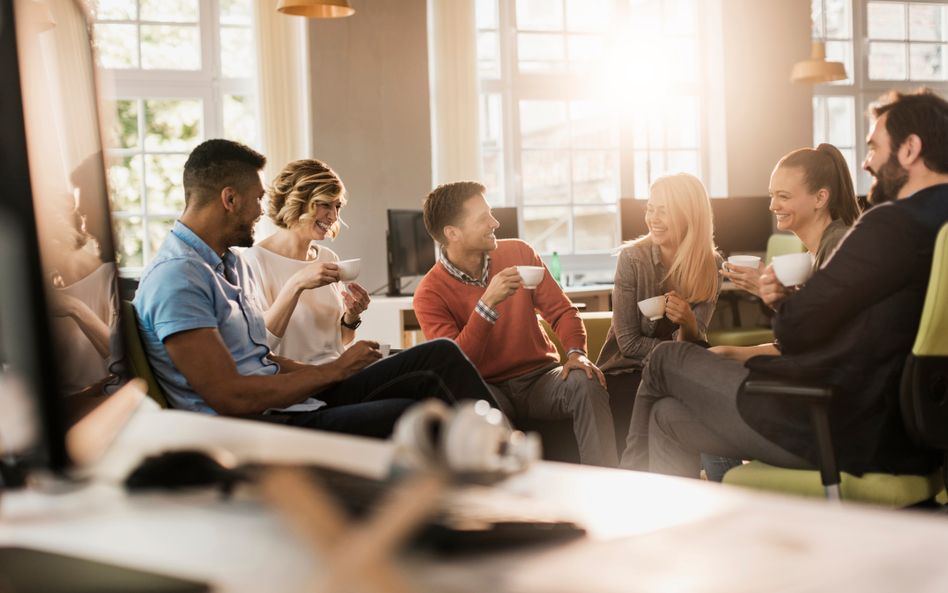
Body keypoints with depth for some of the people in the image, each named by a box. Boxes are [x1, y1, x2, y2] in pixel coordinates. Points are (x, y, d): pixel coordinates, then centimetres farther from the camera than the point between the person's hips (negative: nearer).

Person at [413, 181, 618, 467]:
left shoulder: (518, 253, 4)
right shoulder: (430, 294, -8)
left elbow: (561, 311, 8)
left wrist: (576, 352, -14)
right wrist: (488, 304, -28)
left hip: (540, 377, 3)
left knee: (586, 383, -28)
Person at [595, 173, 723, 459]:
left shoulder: (711, 265, -3)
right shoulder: (633, 258, -10)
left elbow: (693, 346, -7)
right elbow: (629, 342, -9)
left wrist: (688, 324, -30)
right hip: (625, 374, -3)